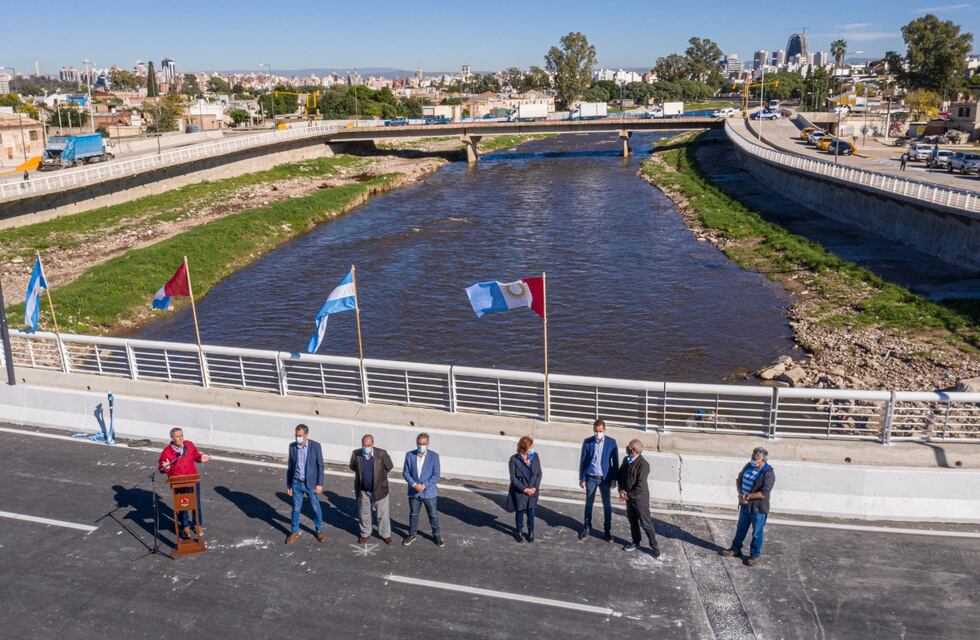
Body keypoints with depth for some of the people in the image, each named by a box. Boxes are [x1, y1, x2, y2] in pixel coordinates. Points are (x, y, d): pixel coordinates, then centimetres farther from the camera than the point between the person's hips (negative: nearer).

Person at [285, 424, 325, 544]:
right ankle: (294, 532, 29)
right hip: (296, 484, 2)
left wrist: (319, 484, -10)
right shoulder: (292, 446, -4)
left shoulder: (315, 446, -12)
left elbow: (320, 466, -7)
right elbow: (290, 466, 5)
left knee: (316, 508, 10)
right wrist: (288, 485, 6)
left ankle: (319, 530, 29)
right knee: (296, 509, 12)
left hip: (311, 483, -2)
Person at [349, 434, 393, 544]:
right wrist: (362, 474, 7)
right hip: (363, 491, 2)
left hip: (379, 489, -2)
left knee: (383, 514, 10)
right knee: (363, 514, 17)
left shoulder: (382, 453, -19)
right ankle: (365, 534, 37)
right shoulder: (356, 453, -13)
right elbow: (353, 467, 8)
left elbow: (389, 466, -1)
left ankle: (385, 534, 28)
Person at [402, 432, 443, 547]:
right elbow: (405, 472, -3)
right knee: (413, 515, 16)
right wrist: (414, 484, -17)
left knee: (433, 515, 10)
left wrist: (424, 486, -19)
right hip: (414, 492, 2)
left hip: (429, 492, -1)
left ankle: (437, 535, 29)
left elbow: (436, 475, -11)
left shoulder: (434, 456, -10)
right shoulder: (409, 455, -5)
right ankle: (412, 535, 34)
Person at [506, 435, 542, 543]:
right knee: (520, 512, 13)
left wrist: (535, 487, -9)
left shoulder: (535, 457, -7)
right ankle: (519, 531, 35)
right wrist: (524, 489, -17)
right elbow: (513, 478, -14)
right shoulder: (514, 460, -18)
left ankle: (531, 532, 34)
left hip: (532, 491, 3)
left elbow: (539, 473, 0)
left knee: (531, 512, 12)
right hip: (519, 492, -3)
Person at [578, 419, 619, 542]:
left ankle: (607, 531, 19)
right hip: (590, 477, 0)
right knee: (589, 503, 12)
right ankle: (587, 527, 28)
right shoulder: (587, 442, -6)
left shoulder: (611, 442, -7)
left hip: (605, 478, 0)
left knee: (607, 505, 6)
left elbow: (615, 461, 0)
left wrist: (614, 478, -2)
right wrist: (581, 478, -1)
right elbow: (583, 461, -1)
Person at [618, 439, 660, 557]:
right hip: (629, 497, 7)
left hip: (640, 499, -7)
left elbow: (640, 486, -23)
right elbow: (620, 475, 9)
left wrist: (628, 496, -17)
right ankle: (636, 541, 37)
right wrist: (622, 490, -6)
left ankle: (654, 546, 14)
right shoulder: (626, 459, 2)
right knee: (632, 520, 20)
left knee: (646, 523, 1)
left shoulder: (643, 464, -23)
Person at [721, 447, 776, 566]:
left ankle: (755, 555, 23)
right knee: (741, 528, 20)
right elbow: (739, 480, 11)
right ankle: (735, 549, 35)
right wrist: (741, 494, -6)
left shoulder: (768, 473, -21)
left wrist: (747, 496, -21)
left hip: (758, 508, -7)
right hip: (745, 505, 7)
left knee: (757, 533, 9)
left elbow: (764, 493, -26)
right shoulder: (748, 466, 1)